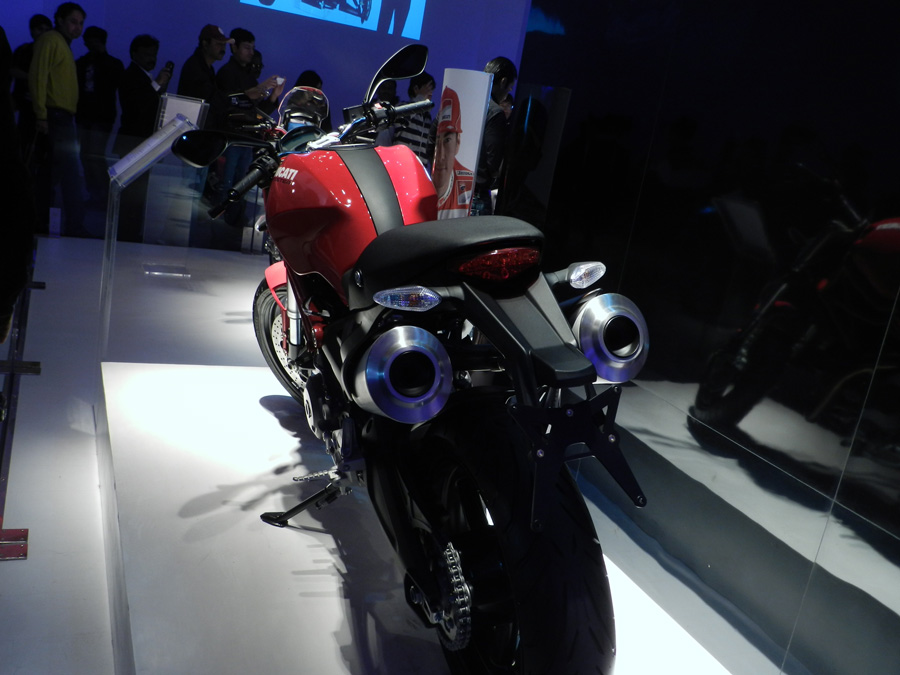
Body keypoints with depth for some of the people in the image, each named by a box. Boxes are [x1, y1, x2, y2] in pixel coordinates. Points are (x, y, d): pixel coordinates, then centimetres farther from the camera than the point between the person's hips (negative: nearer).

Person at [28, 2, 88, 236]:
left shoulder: (63, 44, 22)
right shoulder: (50, 40, -6)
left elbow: (61, 81, 17)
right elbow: (38, 76, -16)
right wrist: (41, 115, -21)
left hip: (61, 117, 9)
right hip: (55, 116, -9)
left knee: (50, 172, 12)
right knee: (71, 173, -12)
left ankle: (40, 222, 17)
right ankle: (74, 226, -12)